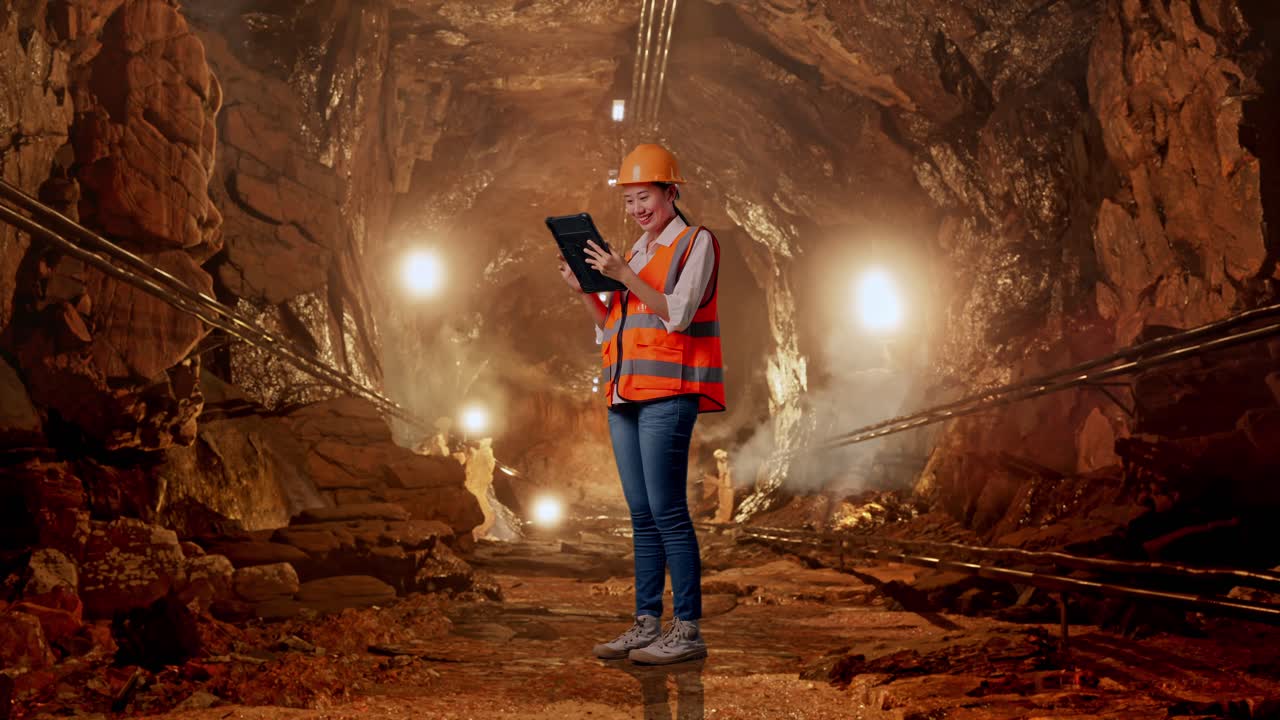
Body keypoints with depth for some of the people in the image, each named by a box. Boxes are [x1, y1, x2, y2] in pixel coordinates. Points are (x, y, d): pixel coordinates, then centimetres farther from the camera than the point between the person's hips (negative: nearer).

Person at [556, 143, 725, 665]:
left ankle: (688, 629, -7)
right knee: (641, 514, 7)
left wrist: (622, 275, -17)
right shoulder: (635, 253, 21)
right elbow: (610, 330, 19)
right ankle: (646, 623, 12)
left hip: (668, 393, -7)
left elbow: (677, 313, -13)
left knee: (667, 510, -11)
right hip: (626, 396, 7)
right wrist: (586, 291, 4)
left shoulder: (696, 243, 1)